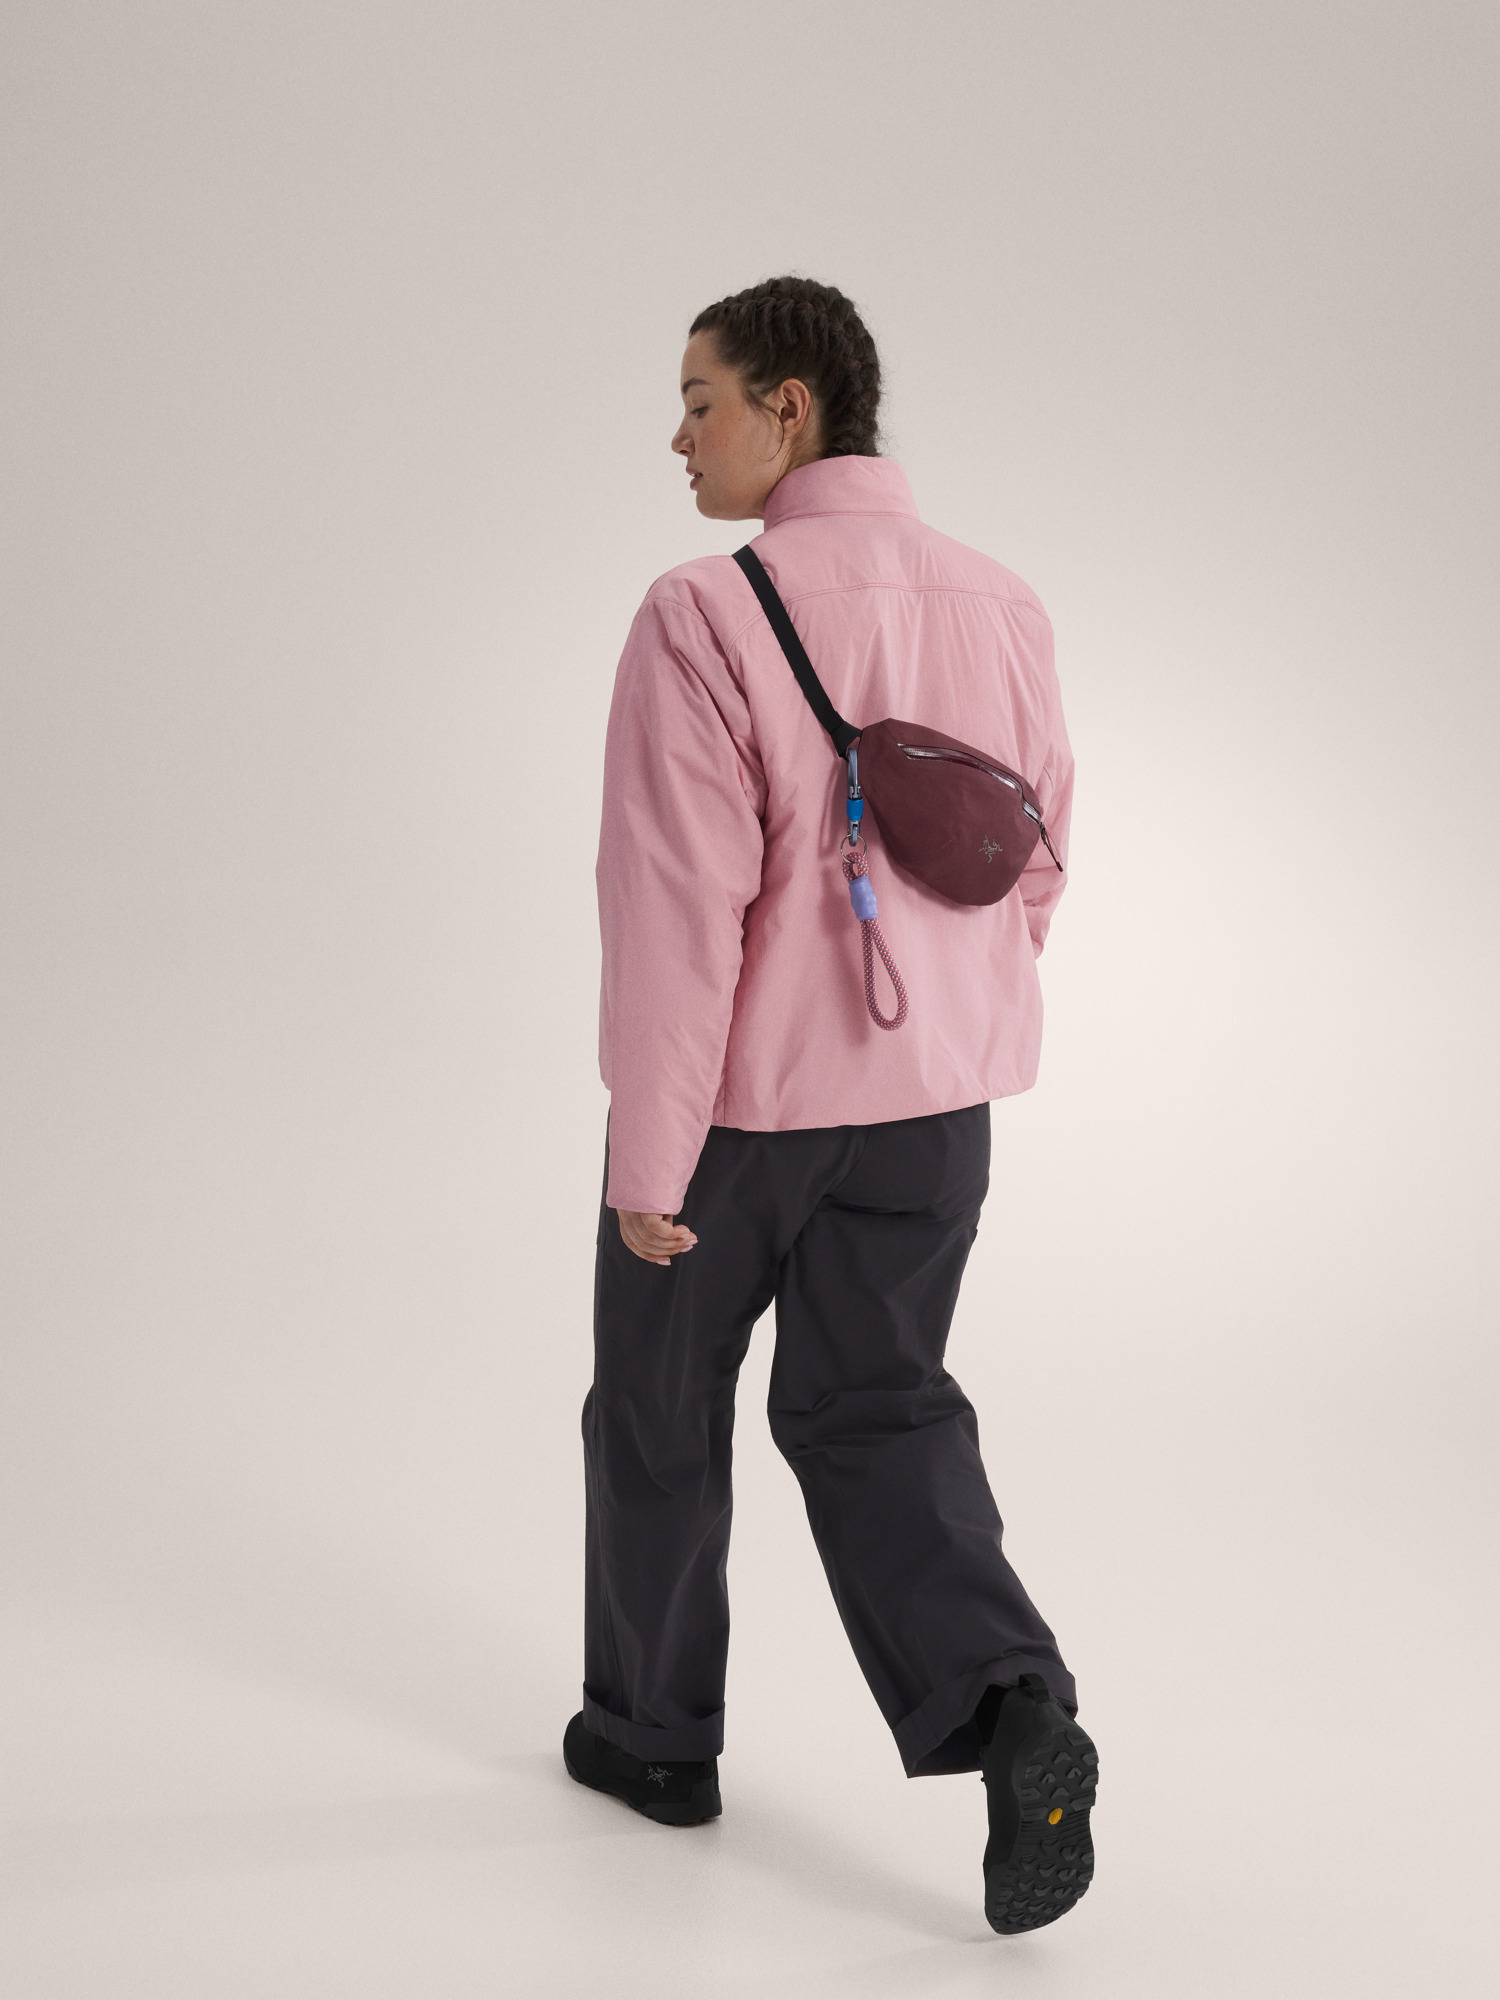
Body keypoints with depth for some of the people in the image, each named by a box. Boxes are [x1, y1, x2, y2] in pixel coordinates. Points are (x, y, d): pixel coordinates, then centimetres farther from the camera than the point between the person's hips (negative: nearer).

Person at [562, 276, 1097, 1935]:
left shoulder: (708, 617, -20)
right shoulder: (1003, 609, 0)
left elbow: (677, 910, -23)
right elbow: (1030, 872, 9)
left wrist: (647, 1161, -15)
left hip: (732, 1098, -5)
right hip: (927, 1103, 5)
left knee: (659, 1405, 17)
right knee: (875, 1416, 15)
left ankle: (655, 1730, 33)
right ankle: (1012, 1713, -6)